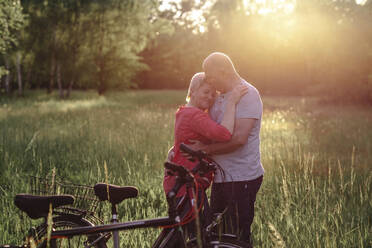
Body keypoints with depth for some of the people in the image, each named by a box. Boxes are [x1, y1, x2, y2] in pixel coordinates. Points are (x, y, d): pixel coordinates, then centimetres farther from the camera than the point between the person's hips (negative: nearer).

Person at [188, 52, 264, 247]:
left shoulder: (247, 95, -14)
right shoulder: (221, 96, 14)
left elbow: (238, 138, -25)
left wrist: (203, 148, -18)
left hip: (242, 179, -9)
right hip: (221, 177, 9)